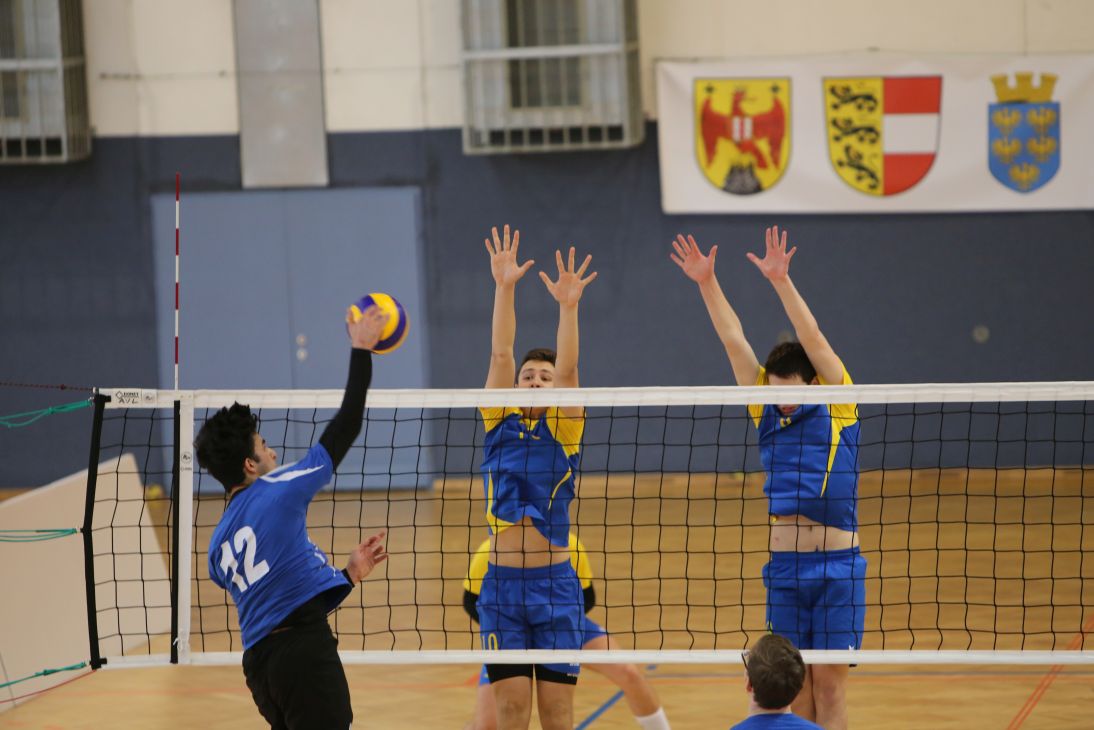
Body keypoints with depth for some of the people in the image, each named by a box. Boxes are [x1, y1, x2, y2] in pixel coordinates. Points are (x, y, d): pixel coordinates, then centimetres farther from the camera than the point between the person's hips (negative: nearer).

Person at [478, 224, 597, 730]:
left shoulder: (564, 431, 4)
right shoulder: (499, 425, 7)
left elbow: (567, 369, -11)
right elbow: (500, 355, -3)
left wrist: (568, 306, -24)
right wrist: (504, 288, -12)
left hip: (555, 582, -1)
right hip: (501, 581, 1)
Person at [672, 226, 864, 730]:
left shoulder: (836, 407, -1)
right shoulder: (767, 411, 8)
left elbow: (812, 339, -11)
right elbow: (733, 341, 4)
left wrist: (782, 281, -21)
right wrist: (707, 283, -2)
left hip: (837, 568, -4)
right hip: (784, 568, 4)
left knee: (829, 685, -2)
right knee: (797, 687, 5)